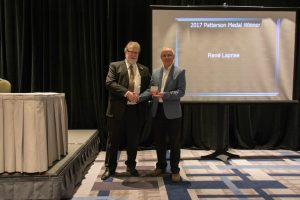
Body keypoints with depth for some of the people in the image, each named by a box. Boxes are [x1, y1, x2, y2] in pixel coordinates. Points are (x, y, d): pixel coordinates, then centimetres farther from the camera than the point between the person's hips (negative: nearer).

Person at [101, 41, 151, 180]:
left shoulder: (144, 70, 12)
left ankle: (131, 166, 30)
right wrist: (126, 93, -21)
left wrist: (141, 96, -10)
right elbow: (109, 83, -11)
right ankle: (110, 168, 21)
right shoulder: (115, 66, 3)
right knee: (113, 140, 6)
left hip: (136, 110, 3)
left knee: (133, 140, 12)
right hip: (118, 109, -2)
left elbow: (149, 87, 10)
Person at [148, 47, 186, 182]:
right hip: (157, 111, 5)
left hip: (172, 112, -4)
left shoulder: (179, 72, -3)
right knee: (159, 141, 13)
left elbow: (181, 92, -11)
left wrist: (164, 95, -22)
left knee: (174, 142, 4)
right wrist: (152, 92, -8)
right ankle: (161, 166, 30)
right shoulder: (155, 72, 12)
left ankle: (175, 170, 18)